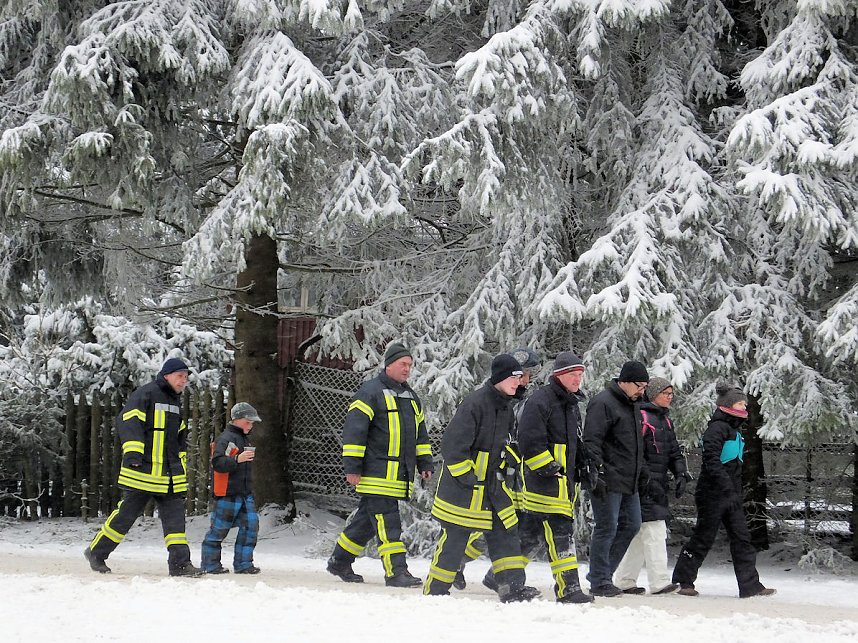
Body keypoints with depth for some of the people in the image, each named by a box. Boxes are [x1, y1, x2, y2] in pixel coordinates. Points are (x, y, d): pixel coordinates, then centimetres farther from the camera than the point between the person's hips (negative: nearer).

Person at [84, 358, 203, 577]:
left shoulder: (175, 401, 18)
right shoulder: (146, 394, -8)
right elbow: (127, 421, -18)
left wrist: (181, 464, 27)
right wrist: (132, 451, -28)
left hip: (170, 474, 7)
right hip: (143, 471, -7)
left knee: (175, 516, -2)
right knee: (127, 514, -1)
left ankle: (180, 563, -5)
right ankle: (96, 552, 14)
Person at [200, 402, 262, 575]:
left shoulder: (244, 439, 19)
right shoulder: (226, 438, -11)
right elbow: (217, 463, -23)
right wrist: (237, 459, -34)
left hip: (244, 493, 9)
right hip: (227, 494, -9)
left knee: (251, 525, 1)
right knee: (219, 529, -3)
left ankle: (243, 563, 7)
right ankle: (210, 564, 7)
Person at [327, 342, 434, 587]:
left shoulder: (411, 397, 20)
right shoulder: (371, 392, -6)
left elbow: (420, 434, 29)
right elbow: (353, 429, -11)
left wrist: (425, 464, 21)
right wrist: (352, 467, -15)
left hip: (400, 475, 8)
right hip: (377, 473, -8)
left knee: (367, 520, 13)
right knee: (388, 523, -11)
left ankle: (340, 561, 24)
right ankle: (396, 571, -12)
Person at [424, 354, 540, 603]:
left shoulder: (506, 407, 9)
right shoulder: (474, 404, -20)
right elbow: (452, 444, -23)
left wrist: (504, 468, 17)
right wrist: (466, 477, -21)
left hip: (493, 485, 8)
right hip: (464, 486, -8)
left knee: (506, 532, 1)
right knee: (454, 538, -1)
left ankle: (512, 587, 0)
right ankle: (434, 590, 10)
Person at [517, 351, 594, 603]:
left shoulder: (572, 403, 19)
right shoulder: (541, 400, -12)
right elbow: (529, 440, -19)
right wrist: (548, 468, -20)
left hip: (564, 480, 9)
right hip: (544, 480, -9)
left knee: (532, 531, 14)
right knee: (560, 530, -13)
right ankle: (568, 589, -14)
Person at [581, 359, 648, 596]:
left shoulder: (631, 405, 19)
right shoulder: (603, 403, -11)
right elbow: (591, 442, -18)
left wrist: (638, 474, 25)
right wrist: (597, 473, -24)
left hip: (629, 482, 10)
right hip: (608, 481, -10)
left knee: (631, 525, 10)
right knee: (606, 528, -6)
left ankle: (602, 573, 17)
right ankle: (599, 581, 0)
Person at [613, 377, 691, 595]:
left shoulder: (665, 420, 19)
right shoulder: (642, 417, -11)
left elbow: (674, 451, 19)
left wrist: (681, 474, 3)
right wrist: (647, 479, -20)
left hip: (658, 484, 9)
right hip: (644, 485, -9)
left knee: (640, 534, 11)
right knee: (654, 532, -11)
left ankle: (624, 579, 17)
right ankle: (659, 582, -11)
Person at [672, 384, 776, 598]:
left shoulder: (735, 431, 18)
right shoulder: (717, 428, -12)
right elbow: (711, 460, -24)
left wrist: (738, 492, 21)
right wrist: (727, 486, -30)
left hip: (731, 495, 9)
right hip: (713, 493, -9)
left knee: (741, 538, 3)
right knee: (703, 538, -2)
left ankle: (750, 586, 3)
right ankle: (681, 581, 9)